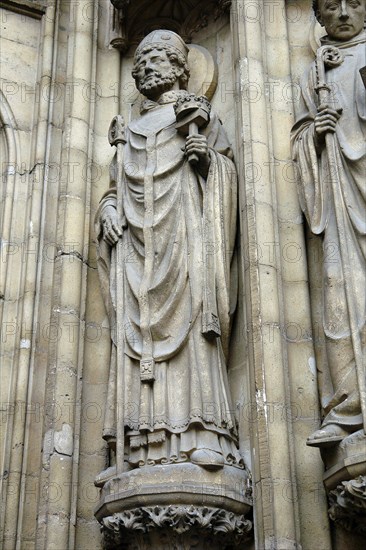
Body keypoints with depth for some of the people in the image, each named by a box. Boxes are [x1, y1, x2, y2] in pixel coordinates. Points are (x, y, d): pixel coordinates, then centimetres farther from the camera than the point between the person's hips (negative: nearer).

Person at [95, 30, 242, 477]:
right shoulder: (129, 131, 28)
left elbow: (227, 169, 9)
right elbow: (114, 187, 23)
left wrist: (209, 158, -13)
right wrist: (108, 210, 2)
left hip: (184, 232, -3)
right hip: (138, 240, 4)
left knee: (186, 319, -17)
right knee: (140, 327, -10)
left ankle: (197, 437, -23)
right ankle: (148, 441, -16)